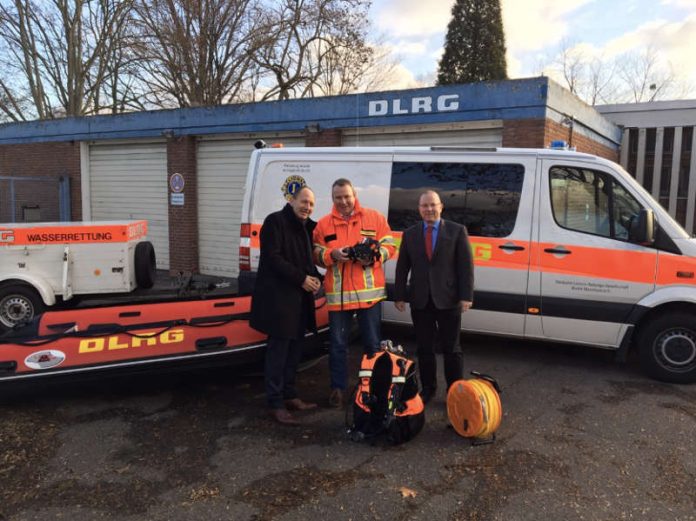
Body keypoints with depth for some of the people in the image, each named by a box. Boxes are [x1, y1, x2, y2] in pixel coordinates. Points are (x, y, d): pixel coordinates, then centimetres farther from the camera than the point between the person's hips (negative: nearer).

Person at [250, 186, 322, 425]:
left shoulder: (306, 227, 16)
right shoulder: (275, 221, -9)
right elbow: (272, 258, -17)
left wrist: (315, 278, 1)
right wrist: (302, 278, -19)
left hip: (299, 298, 8)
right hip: (278, 297, -8)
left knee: (294, 348, 14)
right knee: (278, 349, -4)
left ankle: (289, 395, 26)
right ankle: (276, 403, 4)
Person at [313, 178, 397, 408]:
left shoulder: (374, 217, 3)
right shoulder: (324, 223, 5)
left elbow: (389, 246, 3)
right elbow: (317, 254, 4)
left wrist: (374, 256, -16)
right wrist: (332, 254, -16)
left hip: (369, 291, 0)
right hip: (338, 293, 1)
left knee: (372, 343, 11)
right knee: (338, 344, 8)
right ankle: (338, 387, 22)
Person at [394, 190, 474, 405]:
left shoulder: (457, 231, 1)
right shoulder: (409, 234, 8)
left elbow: (466, 265, -3)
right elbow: (402, 267, 8)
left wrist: (466, 296, -10)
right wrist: (399, 295, 3)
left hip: (448, 299, -2)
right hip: (420, 300, 3)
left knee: (451, 349, 7)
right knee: (424, 348, 10)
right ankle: (428, 388, 24)